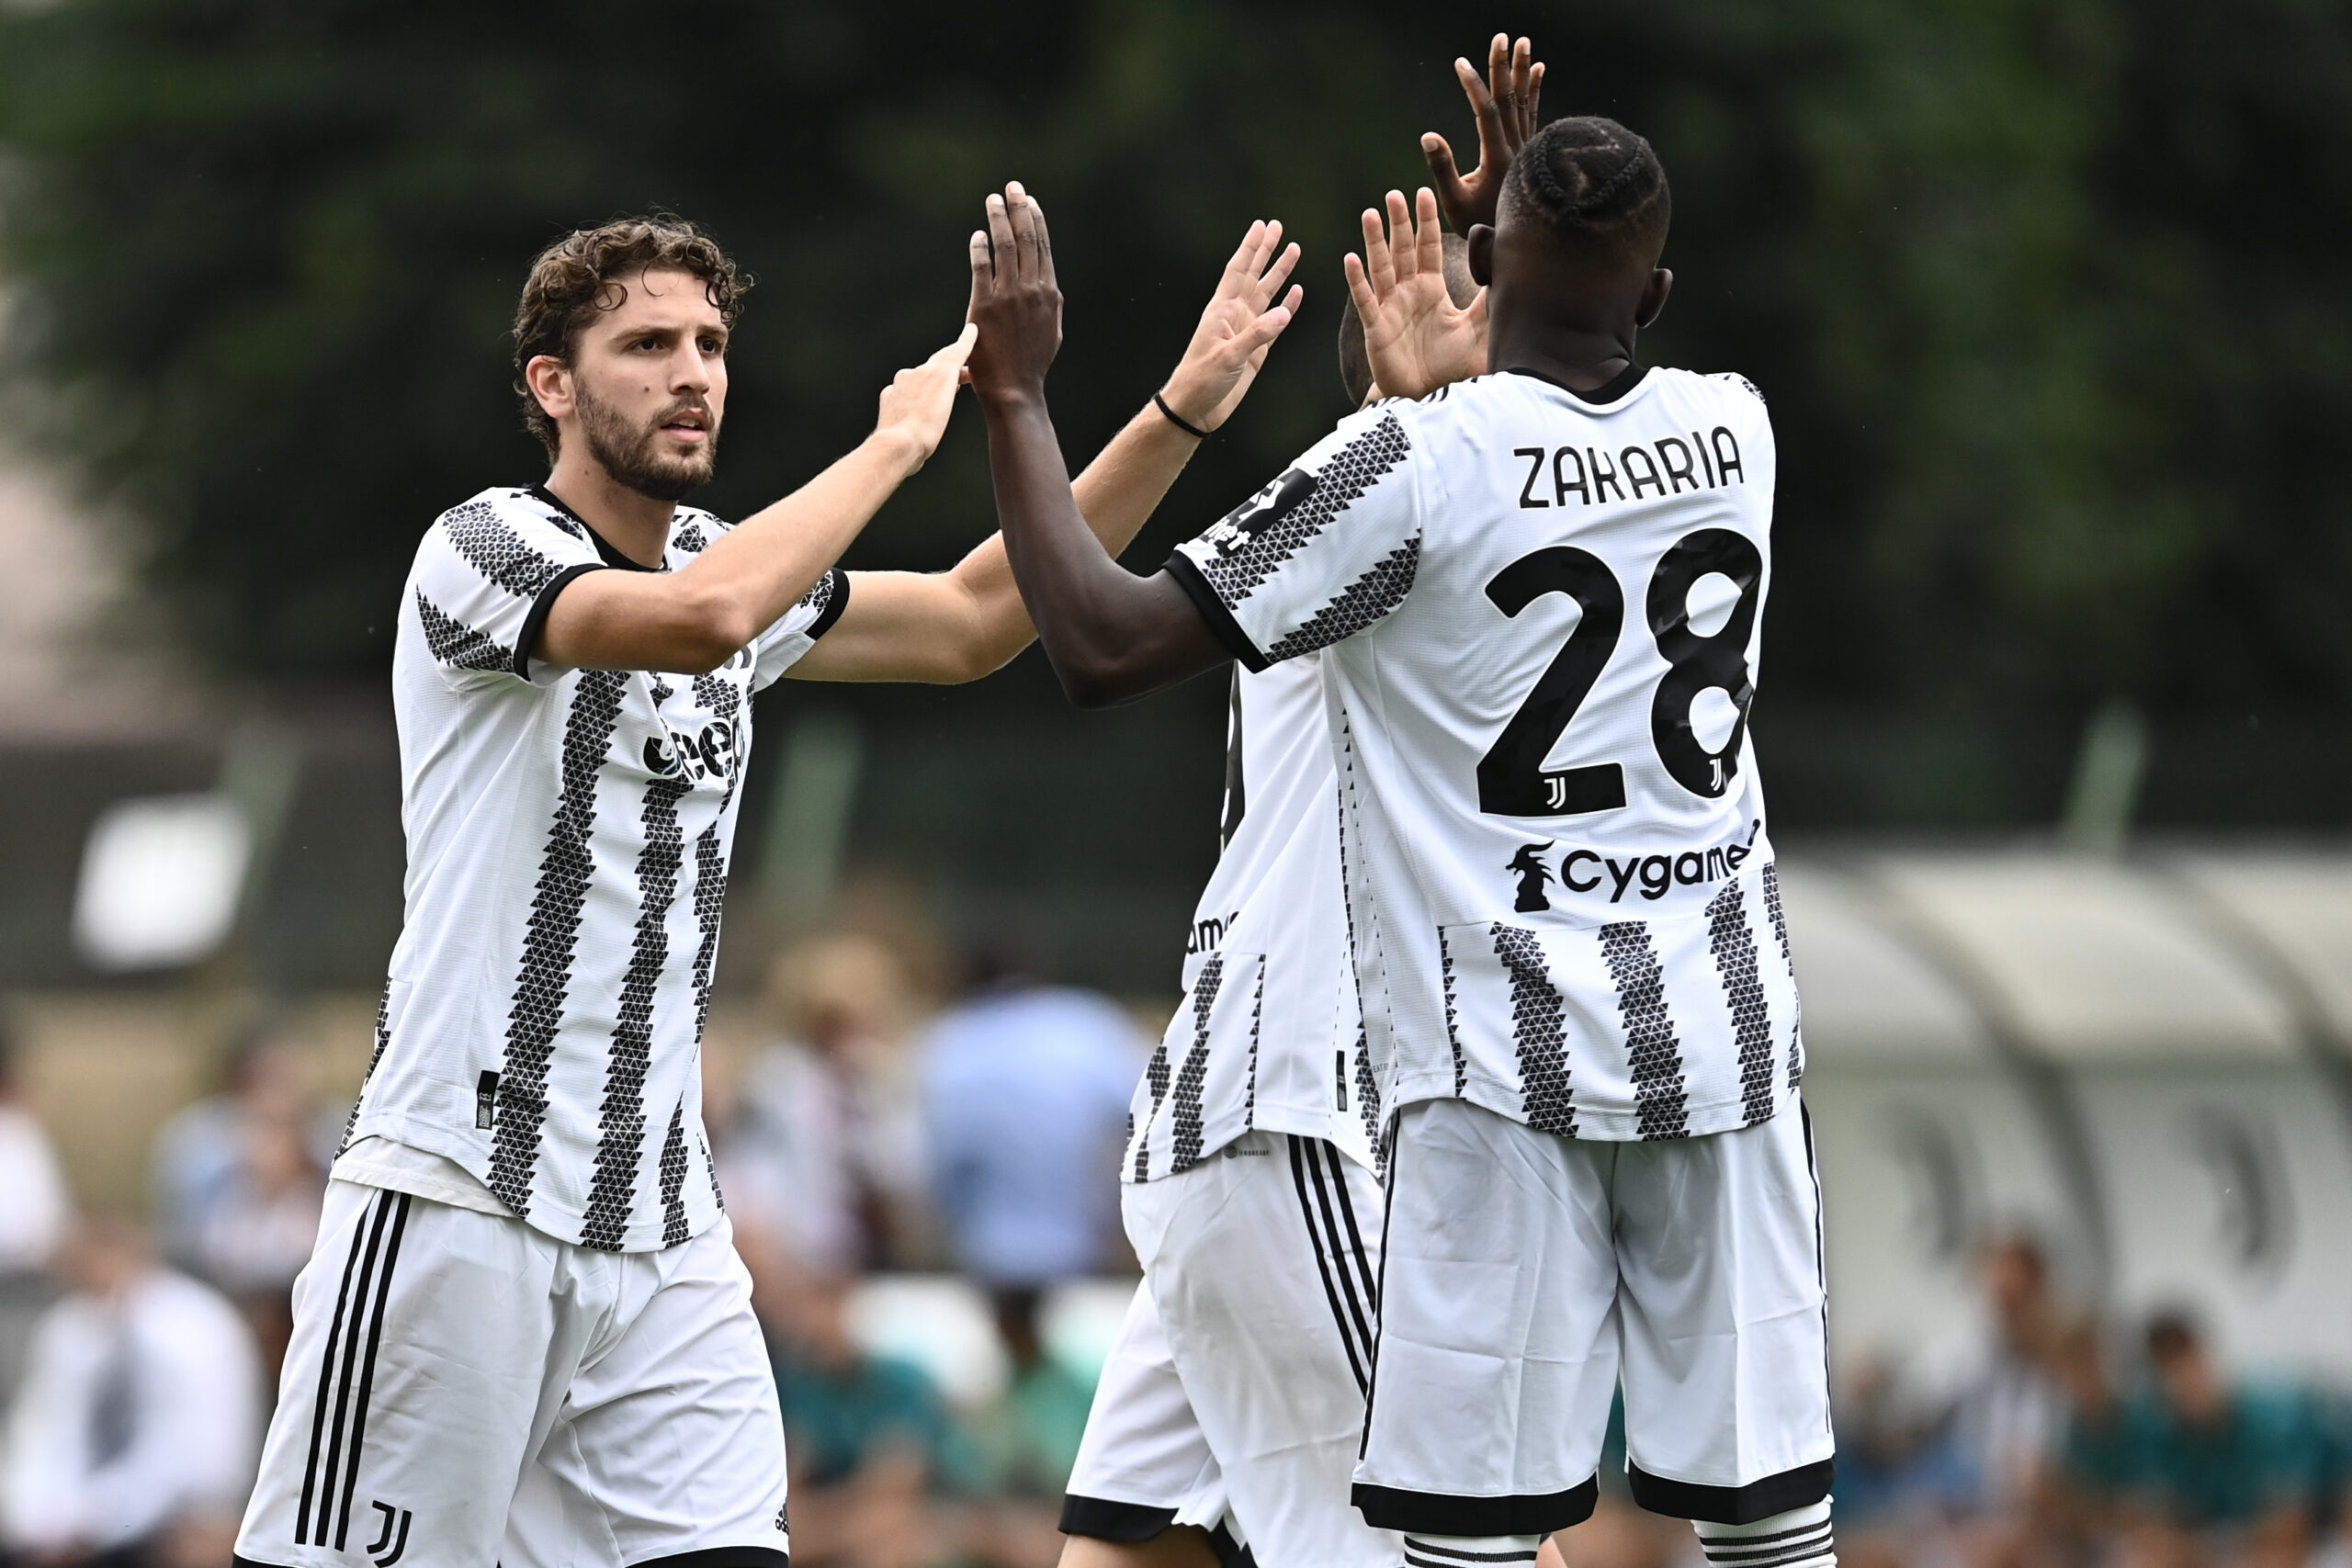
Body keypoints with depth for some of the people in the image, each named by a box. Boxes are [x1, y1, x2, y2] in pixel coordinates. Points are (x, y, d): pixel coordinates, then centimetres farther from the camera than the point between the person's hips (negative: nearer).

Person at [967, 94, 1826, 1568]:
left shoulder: (1411, 464, -11)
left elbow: (1106, 646, -10)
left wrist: (1016, 396, -1)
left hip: (1512, 1057, -5)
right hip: (1726, 1031, 5)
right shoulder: (1735, 427, 6)